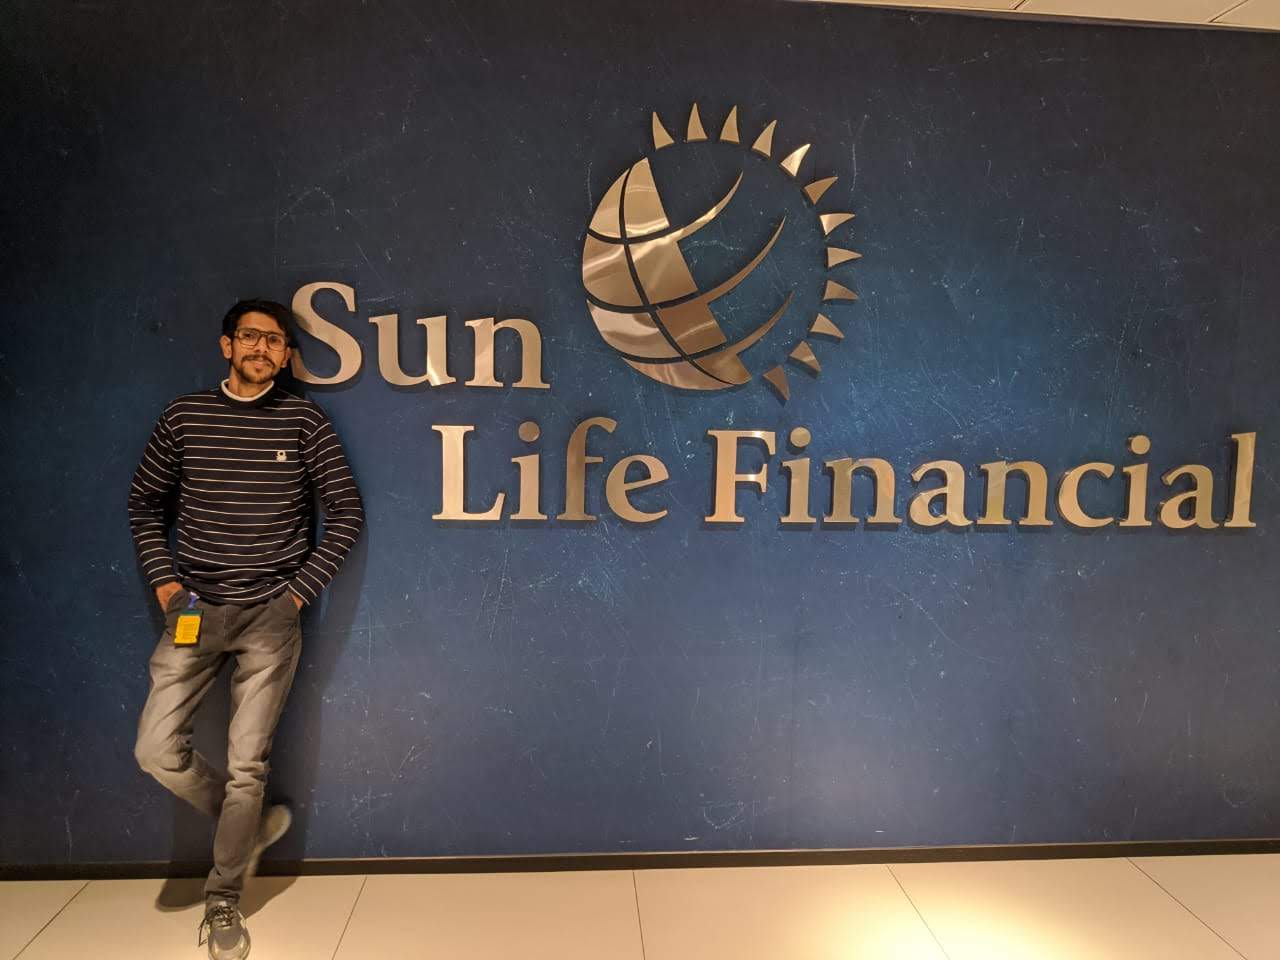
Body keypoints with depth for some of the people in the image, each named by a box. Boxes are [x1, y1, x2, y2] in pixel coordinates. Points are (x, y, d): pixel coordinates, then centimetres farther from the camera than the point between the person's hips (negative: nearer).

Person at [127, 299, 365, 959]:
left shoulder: (304, 421, 0)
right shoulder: (184, 416, 5)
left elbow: (347, 512, 2)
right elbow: (145, 503, 14)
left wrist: (300, 590, -3)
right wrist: (163, 582, 4)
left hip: (270, 614, -2)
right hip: (194, 608, 2)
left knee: (246, 765, 3)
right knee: (157, 750, -4)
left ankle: (222, 903, 24)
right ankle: (252, 826, 25)